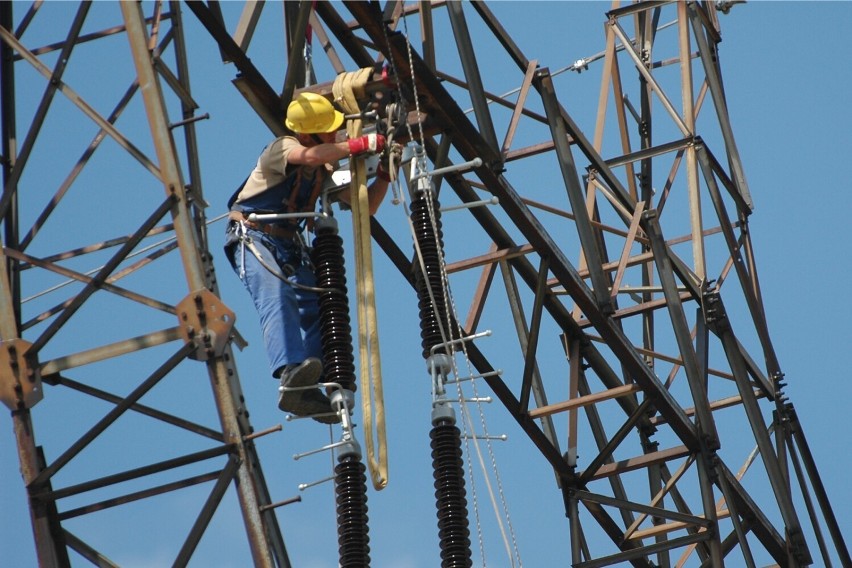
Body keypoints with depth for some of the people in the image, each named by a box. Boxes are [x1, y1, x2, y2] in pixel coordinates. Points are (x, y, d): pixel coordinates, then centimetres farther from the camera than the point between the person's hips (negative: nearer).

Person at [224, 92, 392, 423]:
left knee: (314, 305, -13)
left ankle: (303, 392, -20)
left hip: (289, 245, 7)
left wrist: (384, 174, -2)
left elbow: (365, 207, 12)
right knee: (277, 296, -31)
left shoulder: (327, 167, 11)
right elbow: (308, 156, -36)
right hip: (252, 235, -7)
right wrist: (362, 145, -33)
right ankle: (290, 374, -52)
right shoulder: (283, 148, -11)